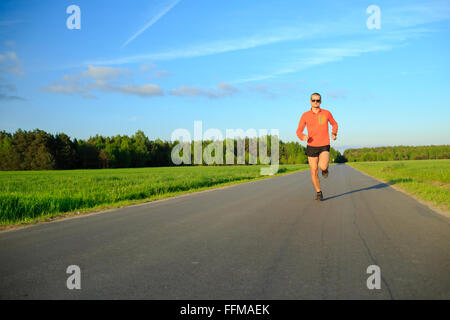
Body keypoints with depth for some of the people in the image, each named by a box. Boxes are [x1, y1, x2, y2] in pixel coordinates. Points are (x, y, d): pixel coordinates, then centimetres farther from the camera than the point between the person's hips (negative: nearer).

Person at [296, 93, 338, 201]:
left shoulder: (326, 113, 1)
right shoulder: (305, 115, 0)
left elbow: (334, 124, 19)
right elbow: (299, 131, 4)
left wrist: (334, 133, -1)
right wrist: (303, 137, -19)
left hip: (324, 146, -1)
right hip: (311, 146, 1)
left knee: (323, 167, -25)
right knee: (314, 172, 2)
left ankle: (325, 168, 14)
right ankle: (319, 193, 23)